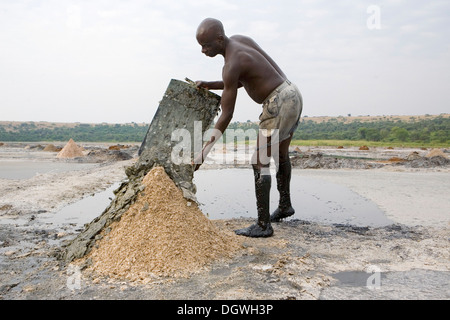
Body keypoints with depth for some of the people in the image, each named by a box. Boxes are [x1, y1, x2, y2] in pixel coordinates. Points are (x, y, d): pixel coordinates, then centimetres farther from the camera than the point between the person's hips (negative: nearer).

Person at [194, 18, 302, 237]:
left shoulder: (232, 64, -20)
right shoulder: (239, 39, 8)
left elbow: (226, 115, -20)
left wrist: (204, 152, -17)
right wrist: (209, 85, 7)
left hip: (279, 104, -10)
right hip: (292, 95, 10)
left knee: (259, 162, -7)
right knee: (280, 154, 24)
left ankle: (263, 225, -1)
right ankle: (285, 205, 43)